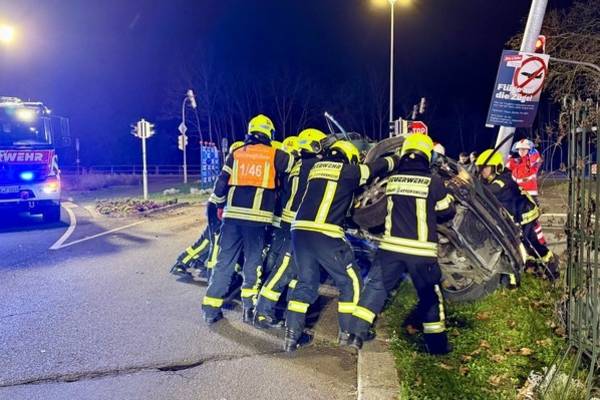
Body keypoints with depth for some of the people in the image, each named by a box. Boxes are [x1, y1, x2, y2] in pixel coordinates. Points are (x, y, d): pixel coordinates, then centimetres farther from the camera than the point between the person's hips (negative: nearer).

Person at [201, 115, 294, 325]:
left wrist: (222, 204, 27)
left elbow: (220, 186, 11)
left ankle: (211, 309, 14)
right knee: (252, 262, 11)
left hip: (232, 215, 3)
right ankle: (249, 308, 10)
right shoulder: (274, 155, 2)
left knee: (224, 262, 10)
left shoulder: (236, 154, 11)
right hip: (256, 217, -3)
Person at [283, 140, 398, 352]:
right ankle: (348, 333, 17)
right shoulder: (349, 171, 5)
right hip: (325, 235, -6)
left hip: (299, 230, 6)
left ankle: (292, 335, 13)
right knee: (351, 282, 11)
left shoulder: (316, 167, 21)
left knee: (306, 282, 17)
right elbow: (380, 166, 14)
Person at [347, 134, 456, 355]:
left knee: (375, 287, 7)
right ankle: (437, 343, 25)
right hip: (422, 250, -1)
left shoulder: (391, 179, 2)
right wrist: (449, 197, 24)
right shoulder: (433, 182, -6)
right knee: (430, 295, 14)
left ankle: (356, 334, -1)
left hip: (391, 246, 1)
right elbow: (447, 213, 4)